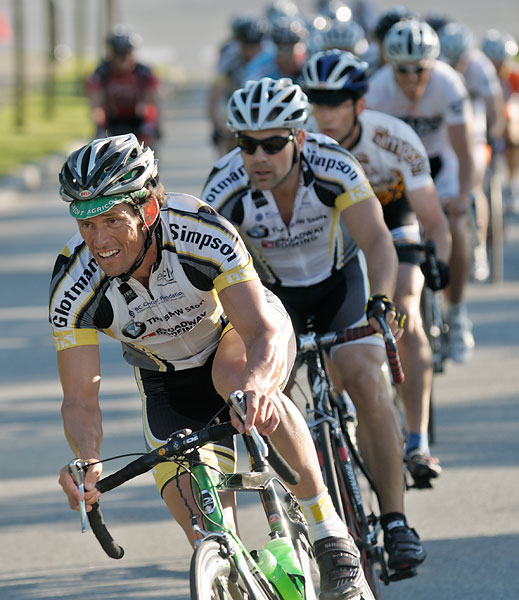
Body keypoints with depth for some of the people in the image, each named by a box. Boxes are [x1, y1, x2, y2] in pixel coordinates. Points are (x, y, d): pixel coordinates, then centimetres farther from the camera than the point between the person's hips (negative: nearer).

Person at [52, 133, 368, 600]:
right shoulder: (73, 288, -28)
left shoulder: (202, 233, -35)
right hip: (169, 382, 3)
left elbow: (266, 333, -39)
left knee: (236, 377, -39)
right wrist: (86, 460, -47)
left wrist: (255, 385, -62)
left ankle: (327, 525, -27)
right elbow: (80, 399, -25)